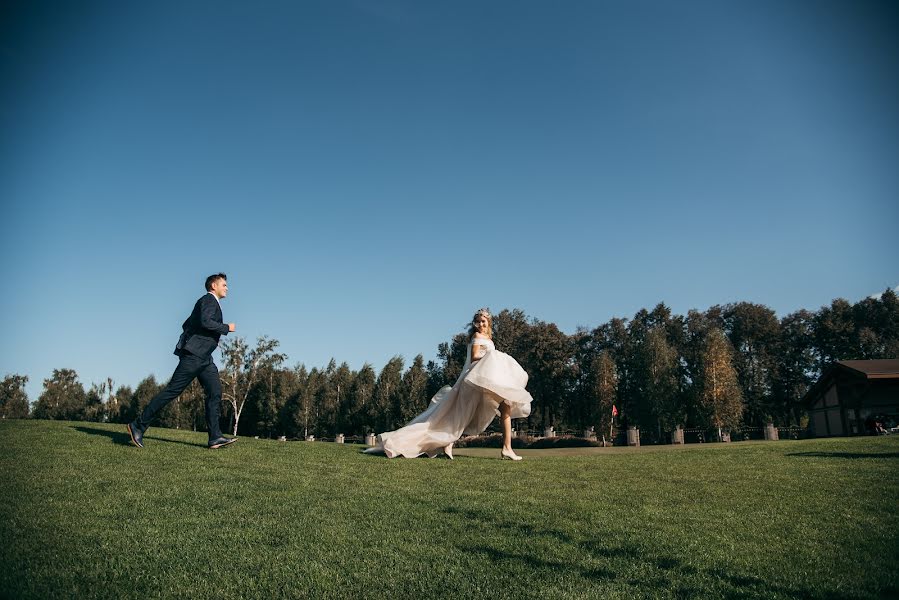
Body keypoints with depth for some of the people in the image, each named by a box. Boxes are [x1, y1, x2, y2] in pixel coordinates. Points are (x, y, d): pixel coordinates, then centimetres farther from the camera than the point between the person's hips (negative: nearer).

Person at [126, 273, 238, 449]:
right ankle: (138, 425, 0)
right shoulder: (208, 300, -5)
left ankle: (215, 437, -3)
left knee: (215, 392, 0)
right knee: (172, 390, -8)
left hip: (203, 357, 10)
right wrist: (226, 328, -14)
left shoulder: (212, 303, 24)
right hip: (194, 354, -10)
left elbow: (186, 325, 30)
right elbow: (205, 322, -25)